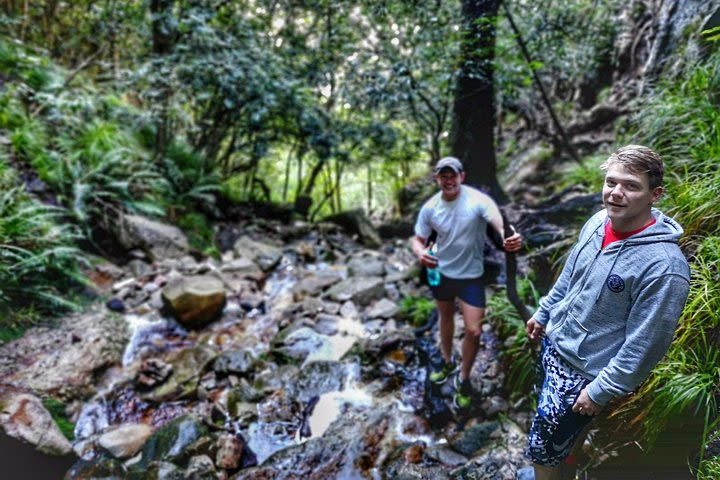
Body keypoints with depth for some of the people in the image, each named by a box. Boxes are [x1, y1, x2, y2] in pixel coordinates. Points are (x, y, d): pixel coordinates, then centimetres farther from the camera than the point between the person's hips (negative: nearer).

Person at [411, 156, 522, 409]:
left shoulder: (477, 200, -23)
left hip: (471, 276, -3)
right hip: (441, 272, 3)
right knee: (445, 318, 24)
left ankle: (464, 379, 23)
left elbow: (498, 221, -40)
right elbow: (417, 239, -3)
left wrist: (509, 237, -64)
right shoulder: (430, 208, -12)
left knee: (473, 331, -4)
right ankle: (448, 362, 50)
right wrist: (420, 252, -28)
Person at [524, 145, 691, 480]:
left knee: (543, 449, 10)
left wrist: (601, 391, -15)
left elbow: (644, 346, -23)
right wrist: (544, 312, 18)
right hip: (554, 343, 7)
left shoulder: (663, 265, -29)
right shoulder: (598, 222, -7)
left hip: (583, 371, -7)